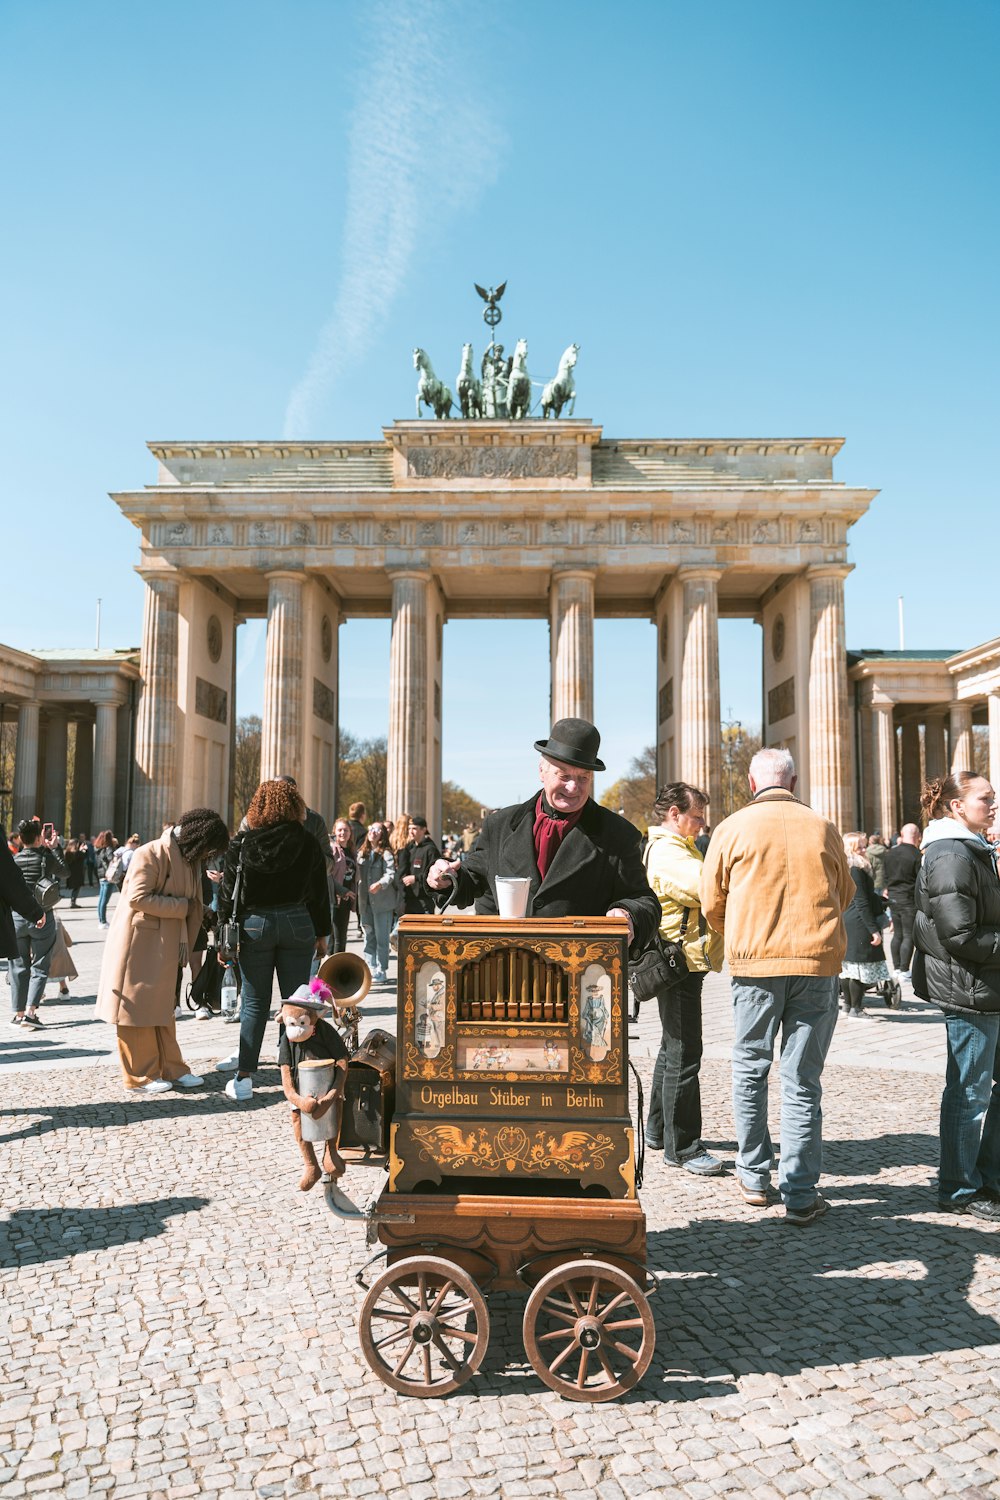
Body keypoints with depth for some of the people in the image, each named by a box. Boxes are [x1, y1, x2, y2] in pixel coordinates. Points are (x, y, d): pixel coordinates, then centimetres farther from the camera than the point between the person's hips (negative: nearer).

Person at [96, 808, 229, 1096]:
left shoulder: (190, 860, 10)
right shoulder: (150, 855, -16)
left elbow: (193, 903, 14)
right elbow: (138, 898, -23)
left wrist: (184, 940, 4)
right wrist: (181, 907, -17)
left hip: (165, 947, 8)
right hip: (139, 943, -8)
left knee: (163, 1010, 14)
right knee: (139, 1008, 0)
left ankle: (170, 1070, 22)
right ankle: (139, 1078, 9)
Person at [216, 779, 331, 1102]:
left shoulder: (242, 844, -3)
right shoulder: (308, 844, -2)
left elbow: (227, 892, -2)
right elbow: (320, 891, 3)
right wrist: (321, 933, 12)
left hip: (255, 925, 0)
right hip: (298, 924, 0)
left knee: (254, 1003, 7)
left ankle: (244, 1078, 8)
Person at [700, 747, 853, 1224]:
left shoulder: (733, 828, -1)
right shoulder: (823, 828, 3)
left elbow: (712, 904, 5)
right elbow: (845, 894, 17)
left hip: (754, 961, -1)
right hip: (818, 960, 1)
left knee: (750, 1068, 14)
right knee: (802, 1080, 6)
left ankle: (754, 1178, 22)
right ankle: (800, 1194, 9)